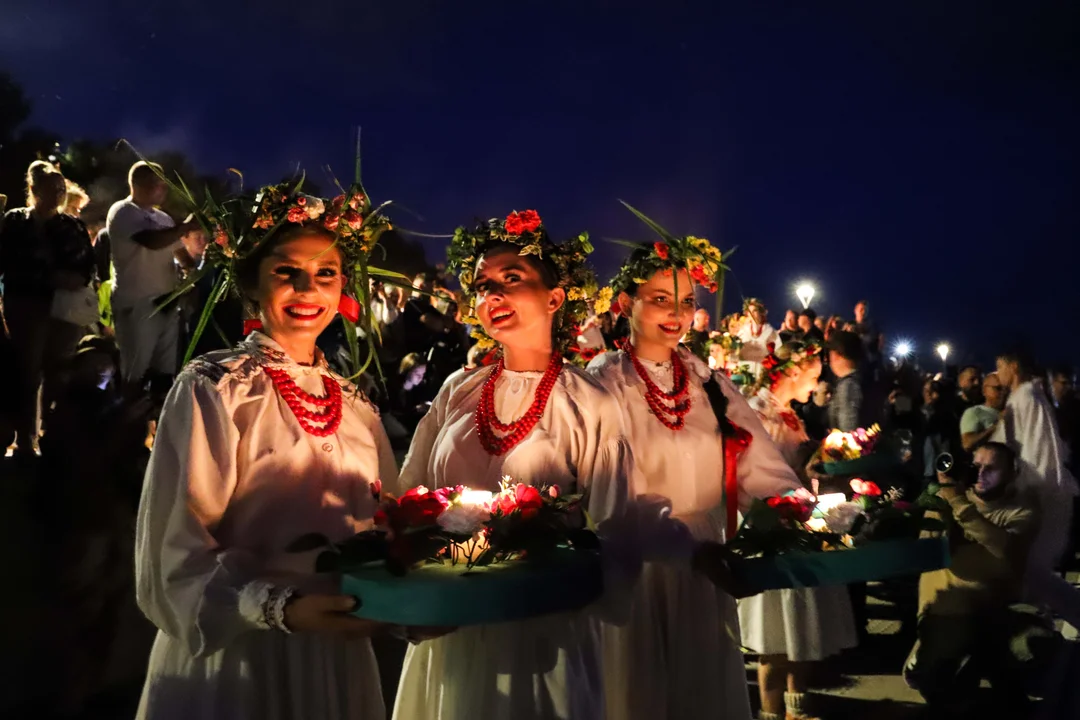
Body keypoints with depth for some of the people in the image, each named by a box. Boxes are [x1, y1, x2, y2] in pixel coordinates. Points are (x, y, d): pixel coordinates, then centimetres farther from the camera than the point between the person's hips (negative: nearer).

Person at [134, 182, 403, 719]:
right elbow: (178, 552, -14)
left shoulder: (356, 404, 6)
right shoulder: (214, 388, -9)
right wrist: (281, 607, -26)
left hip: (340, 660, 5)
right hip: (233, 660, -5)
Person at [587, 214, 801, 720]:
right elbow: (621, 498, -19)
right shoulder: (604, 383, -9)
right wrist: (695, 549, -30)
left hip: (706, 576, 5)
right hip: (636, 575, -5)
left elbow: (761, 471, 1)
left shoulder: (709, 384, 8)